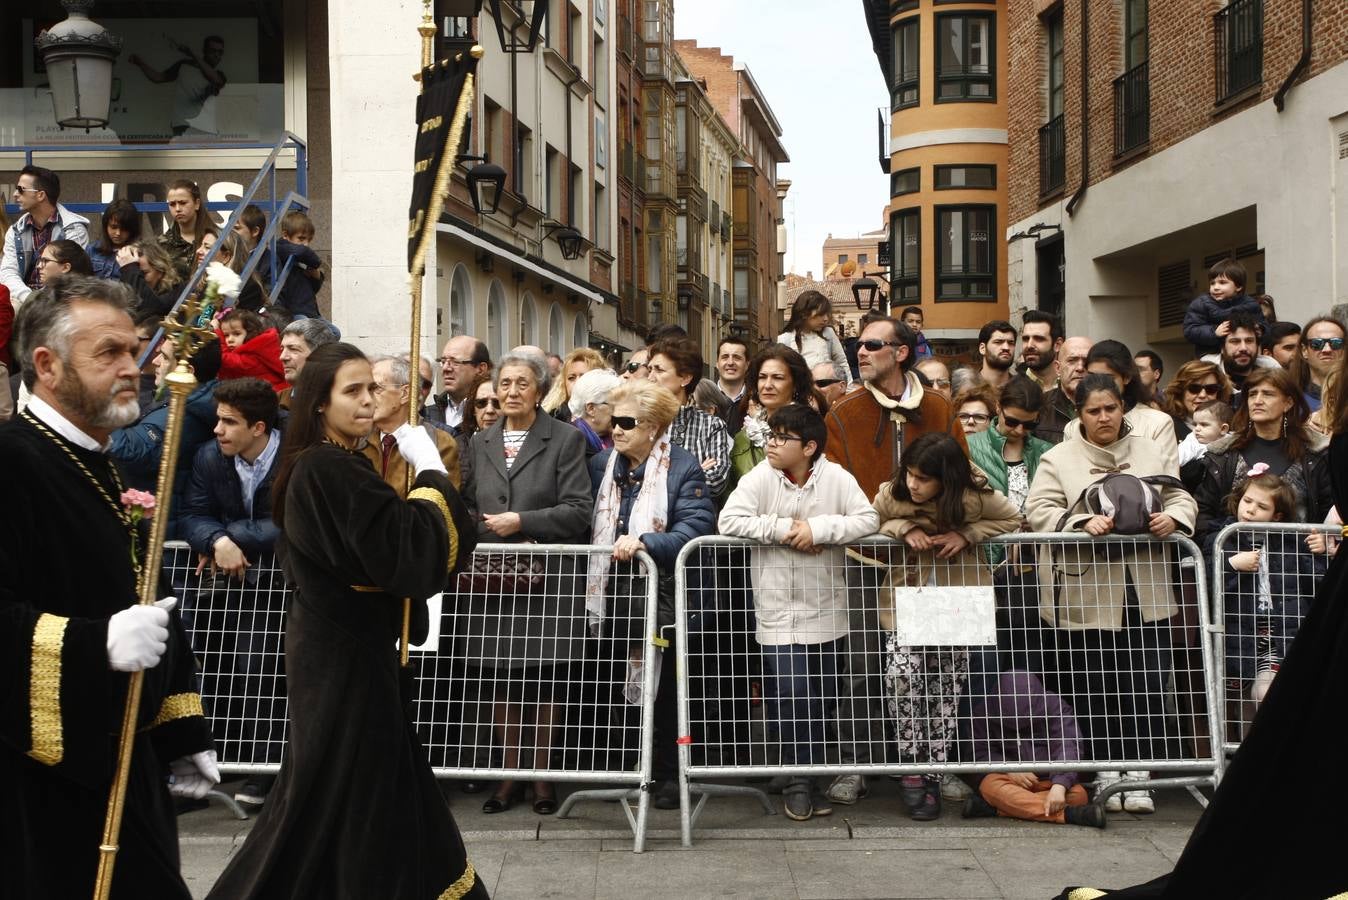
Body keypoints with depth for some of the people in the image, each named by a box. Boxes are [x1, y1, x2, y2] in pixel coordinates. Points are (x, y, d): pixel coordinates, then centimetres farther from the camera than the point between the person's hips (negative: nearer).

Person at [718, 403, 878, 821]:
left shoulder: (836, 478, -4)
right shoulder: (759, 478, -5)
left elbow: (869, 519, -10)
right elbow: (729, 520, -14)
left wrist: (819, 529, -19)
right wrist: (783, 528, -17)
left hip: (826, 612, 2)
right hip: (778, 611, -2)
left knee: (822, 700, 10)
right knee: (790, 699, -8)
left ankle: (812, 778, 23)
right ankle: (799, 781, 6)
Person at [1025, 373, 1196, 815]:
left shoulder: (1154, 453, 13)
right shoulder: (1058, 459, 4)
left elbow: (1180, 497, 14)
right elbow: (1039, 511, -5)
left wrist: (1172, 518, -9)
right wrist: (1083, 523, -20)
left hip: (1144, 591, 2)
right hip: (1085, 591, -2)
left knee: (1146, 683, -1)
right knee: (1094, 685, 3)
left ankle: (1138, 775, 7)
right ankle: (1105, 773, 14)